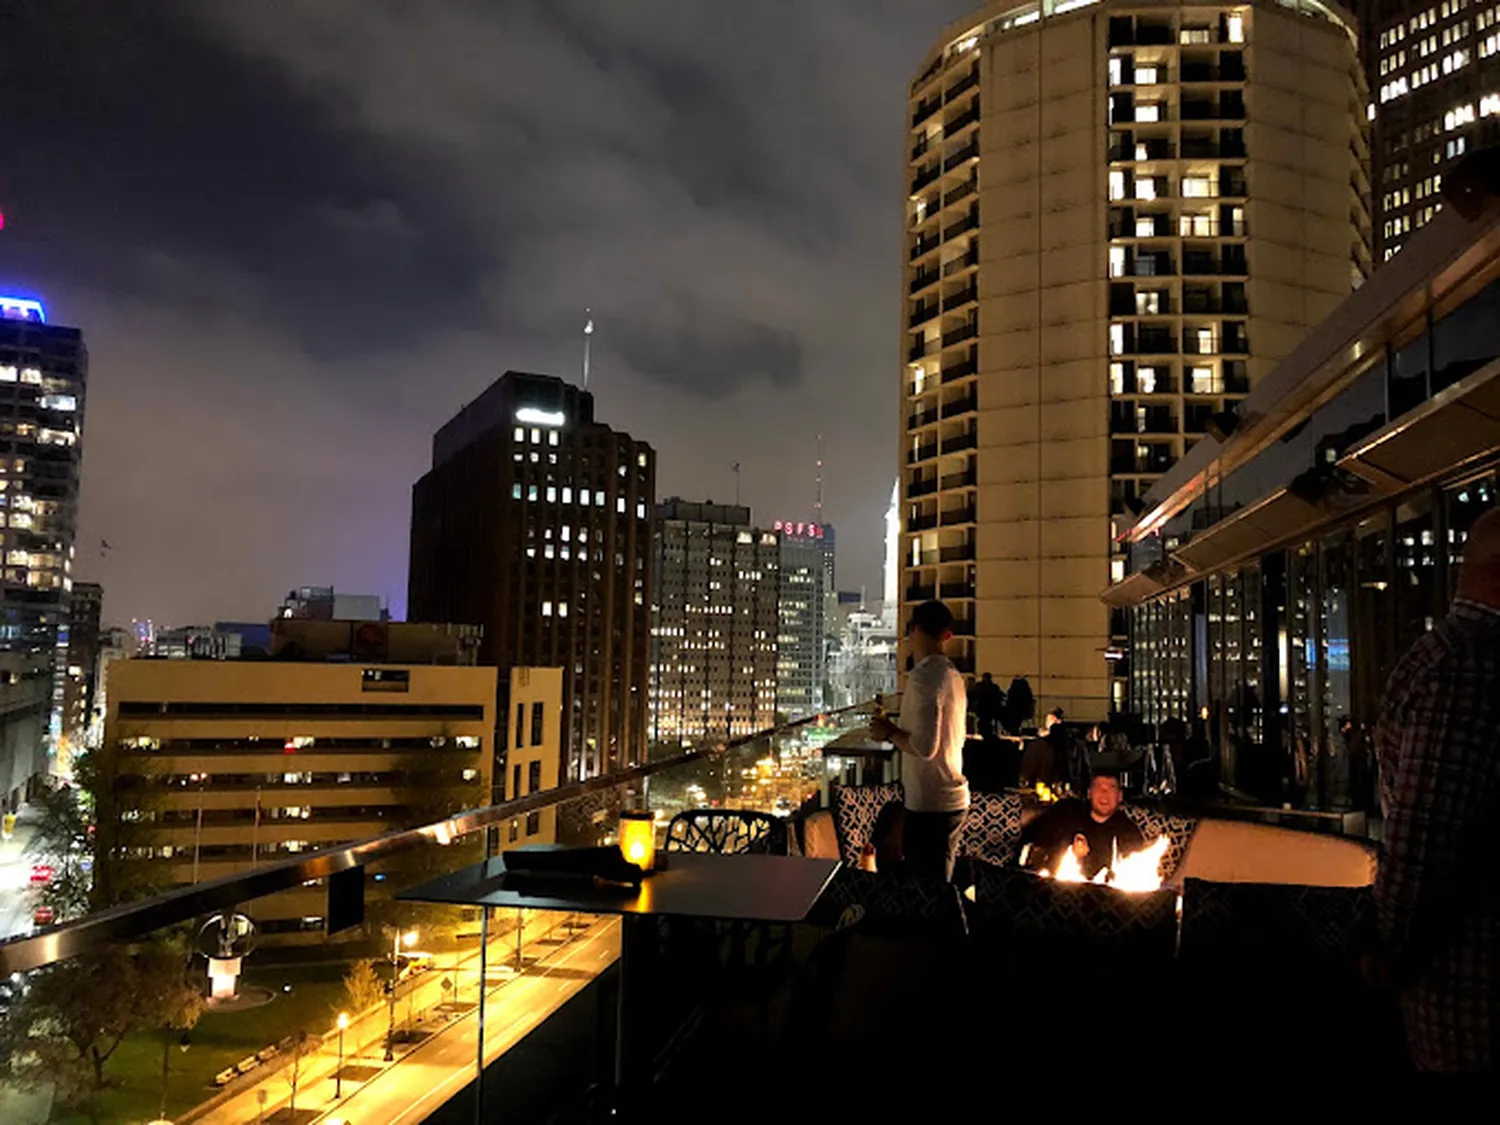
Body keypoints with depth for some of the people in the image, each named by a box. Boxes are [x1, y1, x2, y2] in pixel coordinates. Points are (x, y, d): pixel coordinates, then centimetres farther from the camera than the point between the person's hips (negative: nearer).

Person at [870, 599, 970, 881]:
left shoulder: (924, 676, -17)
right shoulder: (952, 674, 11)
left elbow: (925, 746, -24)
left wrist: (890, 733, -8)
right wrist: (897, 732, 21)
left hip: (929, 805, -10)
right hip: (954, 798, 10)